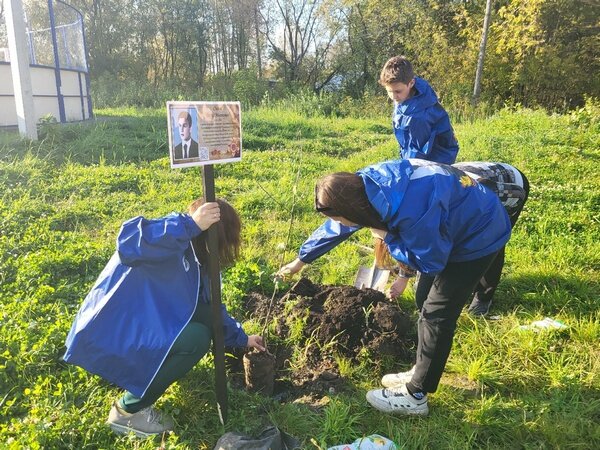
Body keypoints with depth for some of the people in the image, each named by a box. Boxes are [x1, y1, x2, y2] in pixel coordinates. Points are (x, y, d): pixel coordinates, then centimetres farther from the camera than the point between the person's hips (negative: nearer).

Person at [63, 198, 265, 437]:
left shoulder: (193, 255, 9)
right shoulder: (171, 234, -19)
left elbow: (210, 305, 17)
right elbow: (129, 243, -42)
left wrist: (240, 338, 19)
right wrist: (191, 224, -43)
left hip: (135, 325, 9)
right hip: (107, 336, -9)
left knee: (205, 315, -1)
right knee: (196, 338, -23)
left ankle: (140, 370, 11)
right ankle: (127, 410, -5)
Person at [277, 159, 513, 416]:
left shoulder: (408, 211, -39)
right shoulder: (364, 185, -13)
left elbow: (430, 263, -24)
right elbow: (336, 226, 3)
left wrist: (388, 238, -17)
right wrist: (301, 260, 14)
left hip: (479, 235, -8)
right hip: (459, 225, 8)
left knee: (436, 314, -4)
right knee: (426, 300, 16)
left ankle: (415, 396, 10)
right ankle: (423, 373, 32)